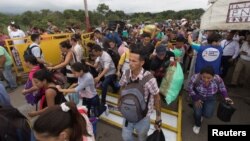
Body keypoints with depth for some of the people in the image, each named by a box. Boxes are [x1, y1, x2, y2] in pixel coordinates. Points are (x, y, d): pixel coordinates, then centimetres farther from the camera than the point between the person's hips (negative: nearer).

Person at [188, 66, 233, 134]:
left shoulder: (218, 79, -28)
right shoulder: (195, 78, -34)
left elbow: (222, 88, -5)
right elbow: (190, 89, -15)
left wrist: (226, 97, -20)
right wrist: (196, 99, -18)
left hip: (210, 99, 2)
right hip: (198, 97, -1)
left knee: (208, 115, -13)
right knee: (197, 113, -15)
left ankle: (201, 113, 29)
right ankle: (197, 125, 23)